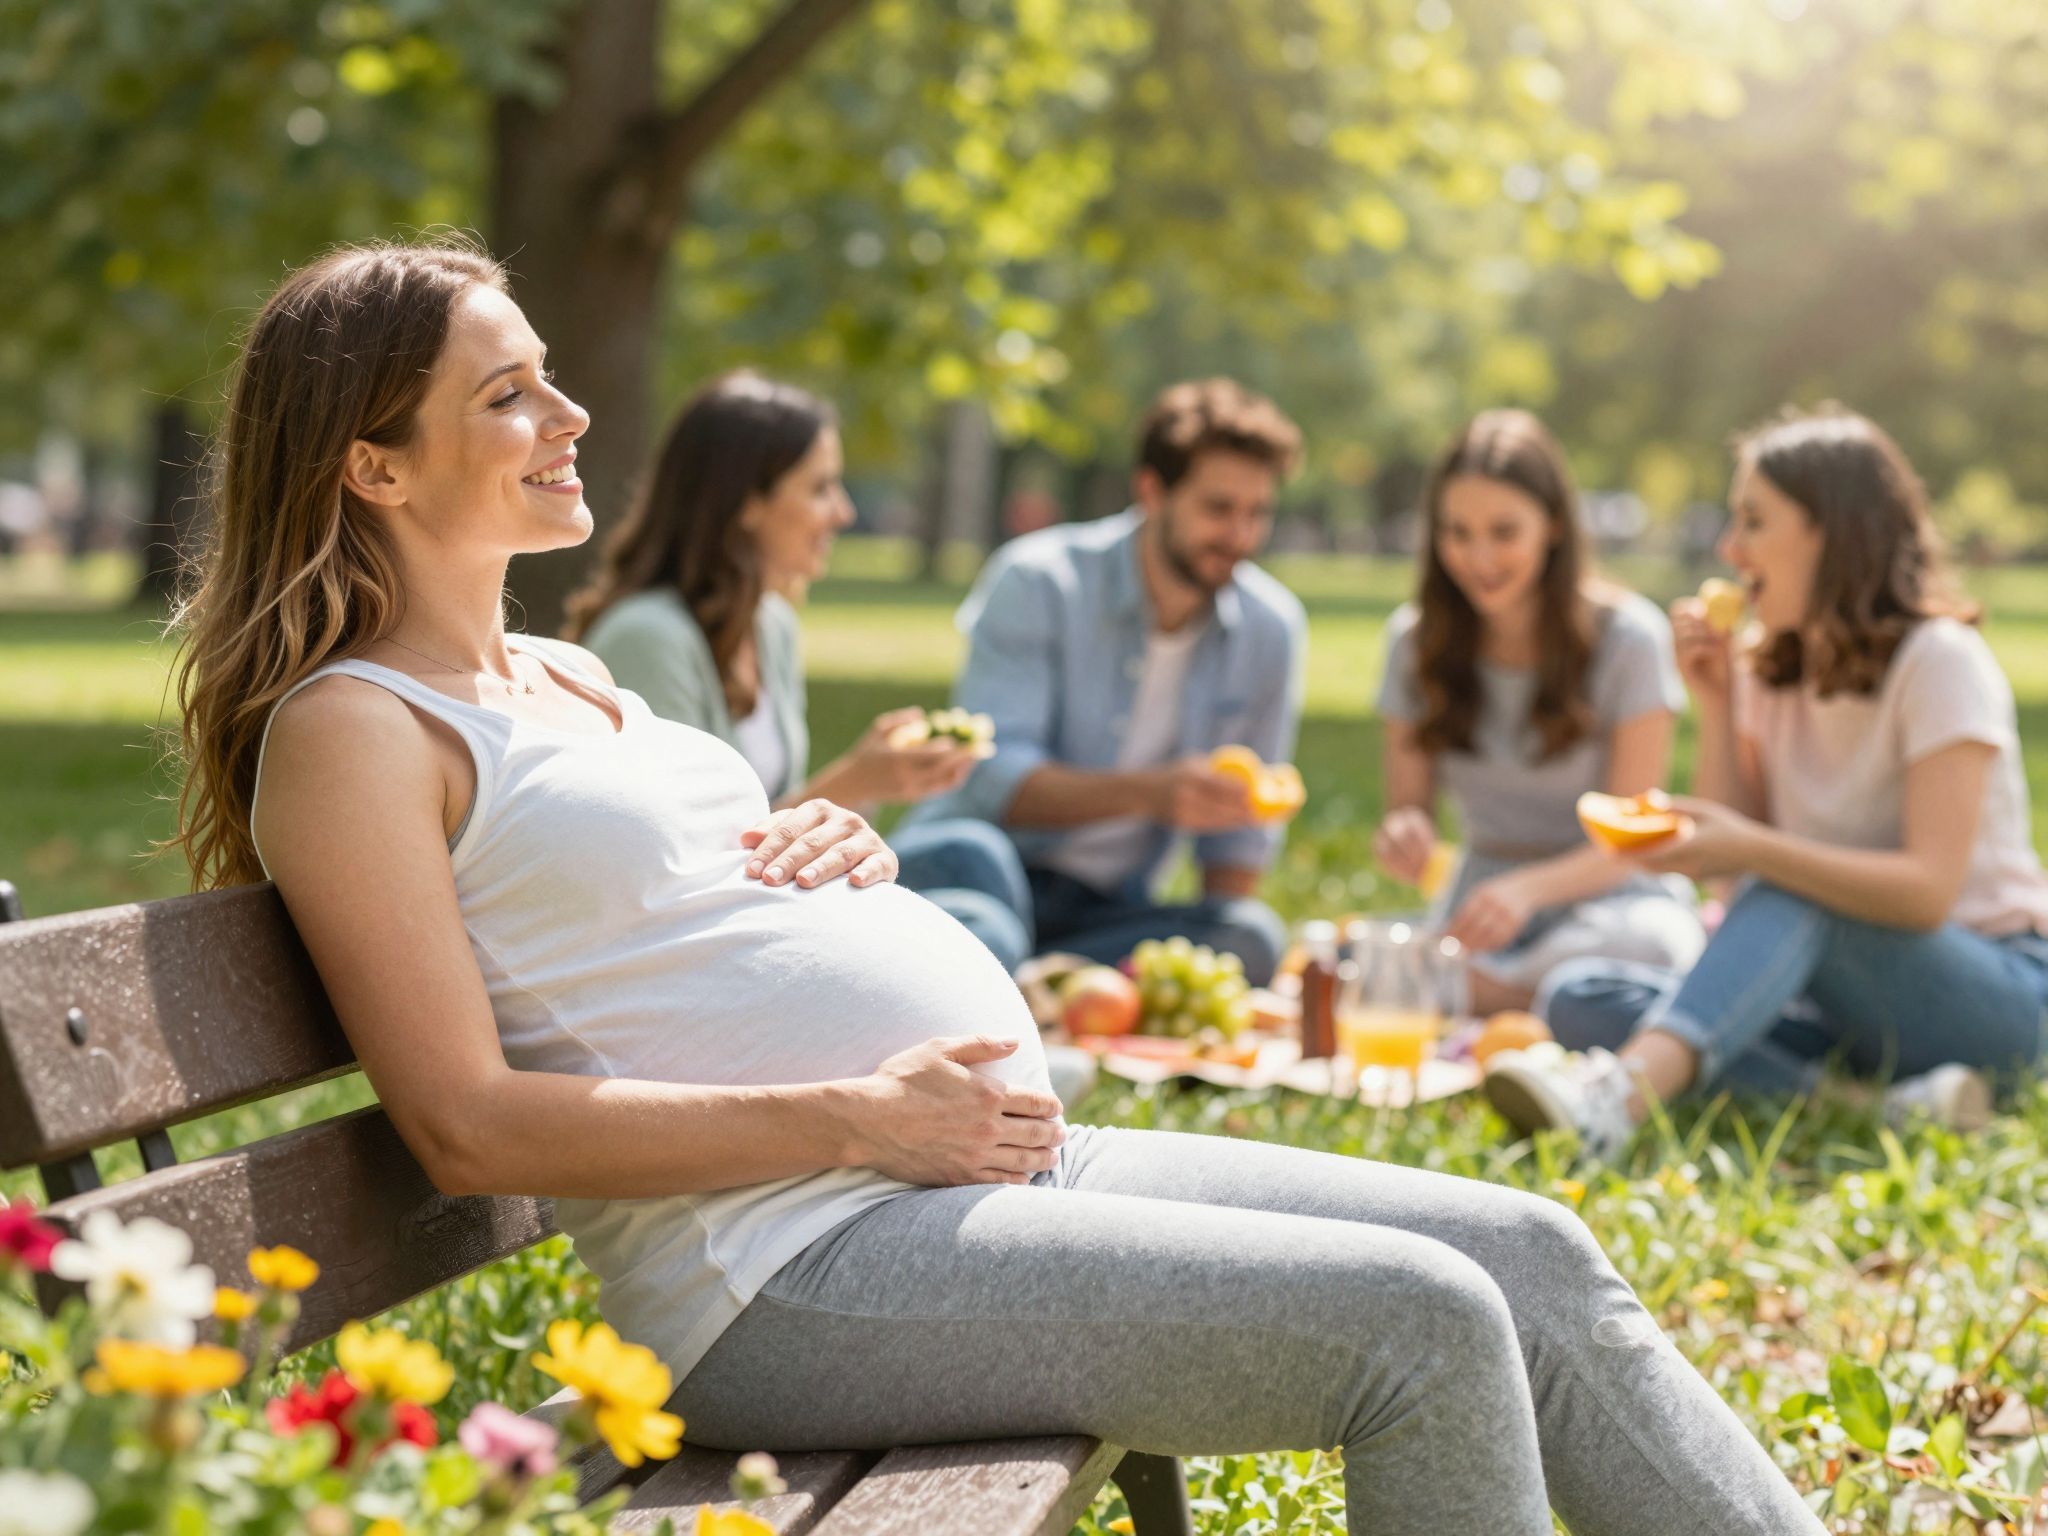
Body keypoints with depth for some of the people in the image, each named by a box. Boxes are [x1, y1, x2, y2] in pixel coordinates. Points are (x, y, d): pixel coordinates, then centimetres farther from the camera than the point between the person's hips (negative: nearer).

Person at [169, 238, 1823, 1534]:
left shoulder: (568, 678, 20)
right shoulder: (351, 728, -6)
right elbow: (470, 1123, -14)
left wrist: (847, 853, 6)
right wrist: (859, 1118, -17)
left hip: (1004, 1155, 9)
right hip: (791, 1267, -9)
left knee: (1537, 1256, 1)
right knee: (1422, 1325, -19)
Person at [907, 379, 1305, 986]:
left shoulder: (1271, 627, 5)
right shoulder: (1037, 583, -8)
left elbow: (1239, 830, 12)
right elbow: (992, 781, -19)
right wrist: (1153, 791, -33)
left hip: (1111, 909, 5)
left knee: (1256, 938, -30)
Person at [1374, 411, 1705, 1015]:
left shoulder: (1628, 636, -9)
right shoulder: (1416, 640, 2)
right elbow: (1408, 802, 5)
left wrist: (1529, 888, -30)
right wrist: (1405, 836, -21)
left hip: (1606, 896, -2)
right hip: (1484, 894, 2)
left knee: (1641, 943, -41)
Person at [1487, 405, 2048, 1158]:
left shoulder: (1939, 661, -13)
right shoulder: (1767, 663, 7)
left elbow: (1928, 890, -23)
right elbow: (1732, 856, 3)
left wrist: (1750, 848, -35)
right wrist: (1715, 705, -7)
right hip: (1847, 996, 6)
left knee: (1789, 897, -35)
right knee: (1578, 997, -14)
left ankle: (1621, 1093, -56)